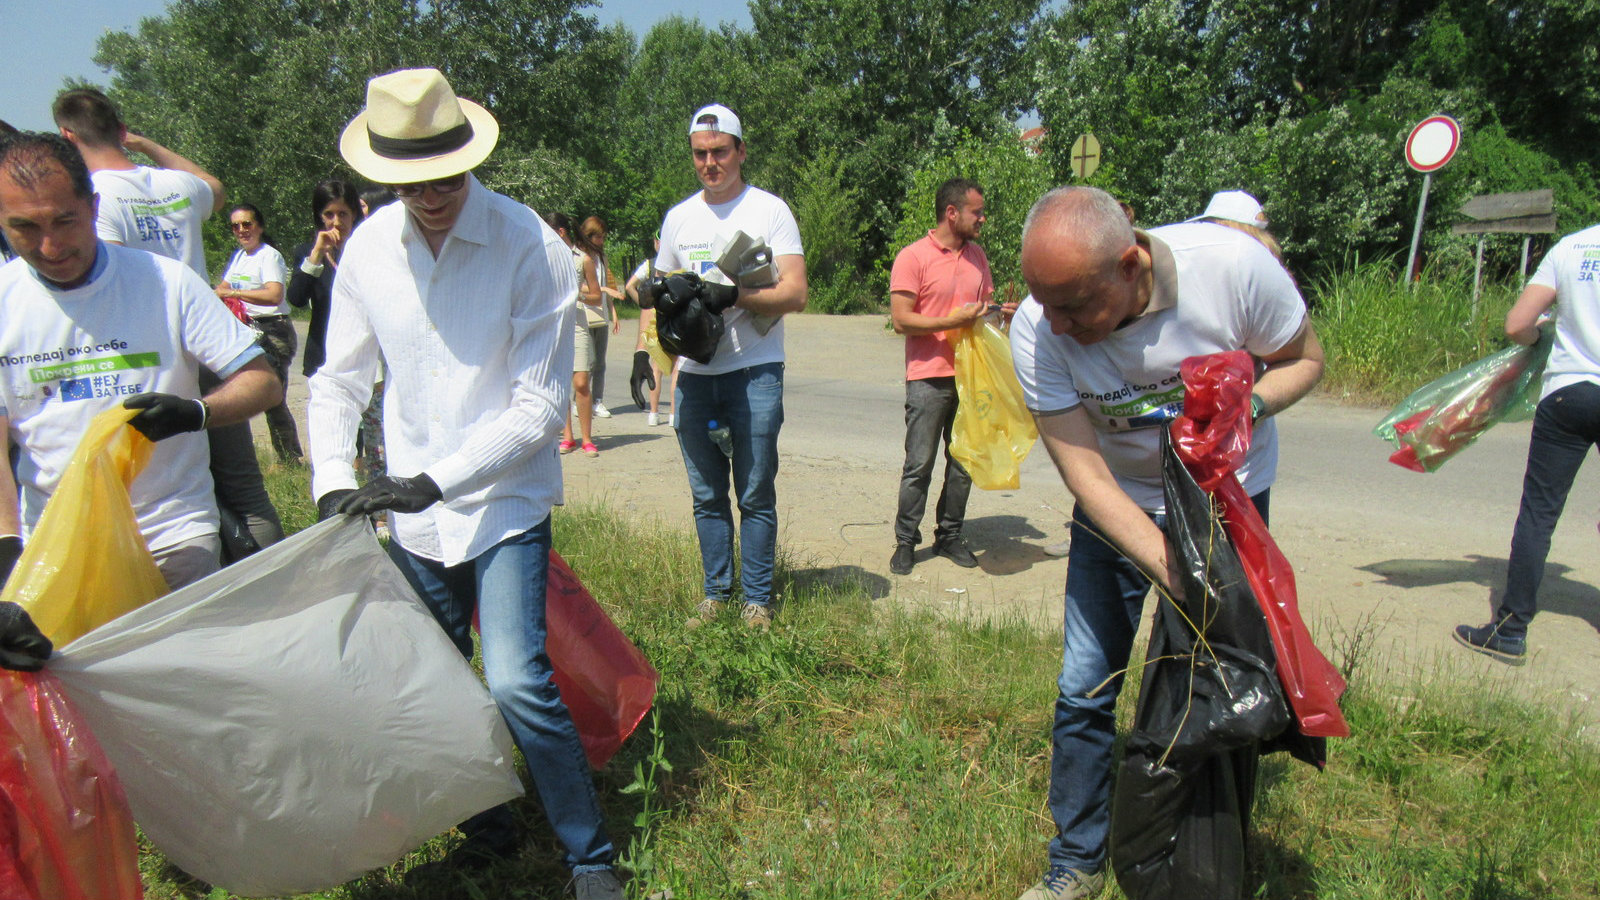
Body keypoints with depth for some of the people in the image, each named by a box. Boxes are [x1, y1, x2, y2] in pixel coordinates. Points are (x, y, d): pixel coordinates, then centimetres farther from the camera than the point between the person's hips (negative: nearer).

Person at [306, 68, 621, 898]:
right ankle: (487, 826, 40)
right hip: (413, 513, 5)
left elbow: (541, 403, -16)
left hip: (505, 501, -5)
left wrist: (436, 481, -20)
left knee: (517, 683, -15)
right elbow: (337, 382, 7)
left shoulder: (530, 247, -15)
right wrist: (333, 481, -8)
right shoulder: (367, 249, -2)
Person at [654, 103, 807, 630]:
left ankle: (757, 600, 12)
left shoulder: (769, 210, 0)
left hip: (754, 371, -4)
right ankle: (716, 592, 22)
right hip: (694, 374, 4)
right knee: (707, 495, 10)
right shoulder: (678, 217, 15)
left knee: (755, 494, 1)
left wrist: (730, 296, -20)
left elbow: (795, 293, -8)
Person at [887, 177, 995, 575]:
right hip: (929, 378, -6)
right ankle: (906, 541, 11)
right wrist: (956, 321, -17)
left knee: (963, 463, 9)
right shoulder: (913, 257, -6)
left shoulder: (977, 256, 15)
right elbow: (901, 320, -12)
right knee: (919, 465, -1)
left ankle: (950, 536, 22)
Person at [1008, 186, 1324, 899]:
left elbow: (1304, 359, -7)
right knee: (1084, 691, 0)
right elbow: (1088, 478, -24)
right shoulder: (1036, 330, -25)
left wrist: (1244, 406, -30)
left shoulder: (1232, 265, -28)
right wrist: (1176, 575, -34)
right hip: (1116, 509, 1)